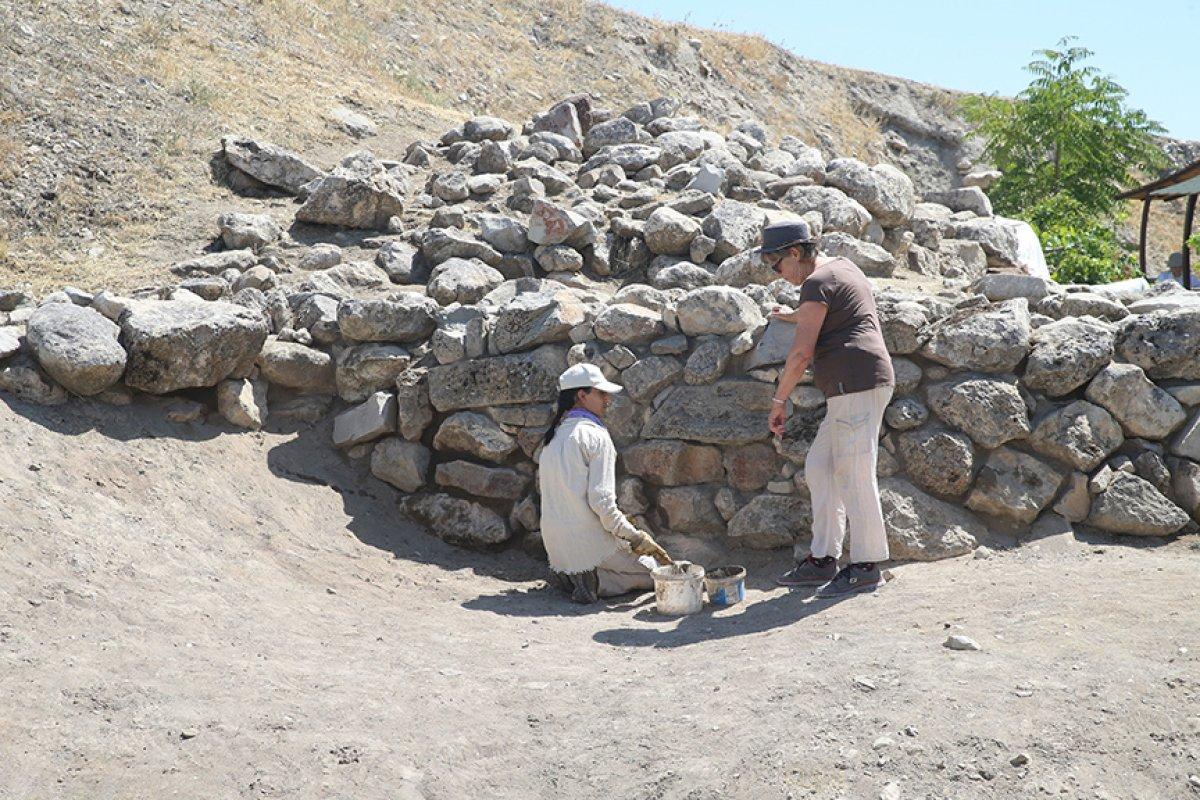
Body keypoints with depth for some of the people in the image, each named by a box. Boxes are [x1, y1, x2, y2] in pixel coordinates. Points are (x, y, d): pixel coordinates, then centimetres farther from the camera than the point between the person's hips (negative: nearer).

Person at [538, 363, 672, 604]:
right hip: (590, 544, -8)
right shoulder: (596, 436, -13)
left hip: (556, 547, 8)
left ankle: (571, 575, 5)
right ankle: (594, 580, -10)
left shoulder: (553, 437, 11)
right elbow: (601, 501, -19)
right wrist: (636, 537, -9)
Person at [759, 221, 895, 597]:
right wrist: (794, 316, 56)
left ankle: (867, 566, -1)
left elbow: (802, 352, -16)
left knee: (853, 475, -7)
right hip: (857, 389, 11)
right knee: (819, 467, 12)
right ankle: (822, 561, 13)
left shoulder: (817, 283, -10)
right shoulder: (842, 267, 21)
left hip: (856, 386, -11)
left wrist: (779, 400, -9)